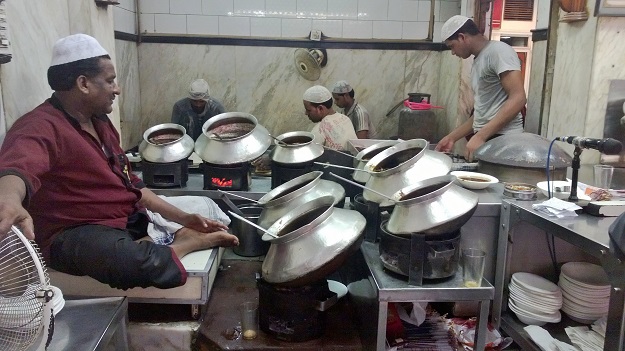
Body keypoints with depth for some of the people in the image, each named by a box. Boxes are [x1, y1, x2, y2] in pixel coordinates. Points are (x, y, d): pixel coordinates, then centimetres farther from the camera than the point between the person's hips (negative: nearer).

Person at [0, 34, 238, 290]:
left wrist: (183, 218, 2)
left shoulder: (99, 121, 11)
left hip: (129, 218, 9)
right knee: (143, 264, -37)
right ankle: (190, 242, -11)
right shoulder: (41, 127, -19)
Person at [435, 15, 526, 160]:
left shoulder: (498, 51, -8)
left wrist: (480, 136, -23)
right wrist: (453, 137, 16)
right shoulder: (477, 62, 19)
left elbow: (518, 99, -19)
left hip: (502, 140, -8)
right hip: (483, 139, 8)